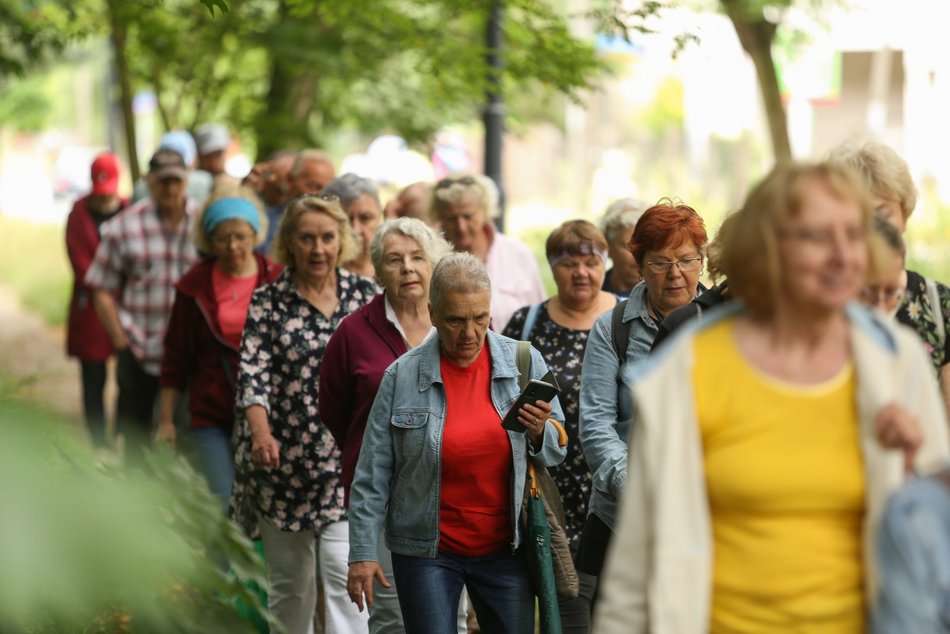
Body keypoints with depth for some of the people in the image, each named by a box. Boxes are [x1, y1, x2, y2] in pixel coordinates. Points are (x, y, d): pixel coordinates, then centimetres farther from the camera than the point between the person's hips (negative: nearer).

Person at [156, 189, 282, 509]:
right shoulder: (194, 286, 5)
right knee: (226, 505, -8)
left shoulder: (278, 282, 3)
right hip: (212, 417, 0)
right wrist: (166, 419, 8)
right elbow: (175, 359, 10)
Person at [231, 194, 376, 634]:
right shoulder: (266, 303, 0)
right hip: (284, 461, 0)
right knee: (290, 583, 9)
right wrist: (262, 433, -26)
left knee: (343, 572, -12)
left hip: (350, 462, 0)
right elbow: (253, 373, -10)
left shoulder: (365, 296, 5)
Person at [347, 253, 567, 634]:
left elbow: (556, 453, 6)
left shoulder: (525, 363, -2)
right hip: (427, 549, -2)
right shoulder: (402, 376, -6)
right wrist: (363, 552, -4)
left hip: (505, 547, 2)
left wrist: (538, 434, -16)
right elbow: (373, 475, -2)